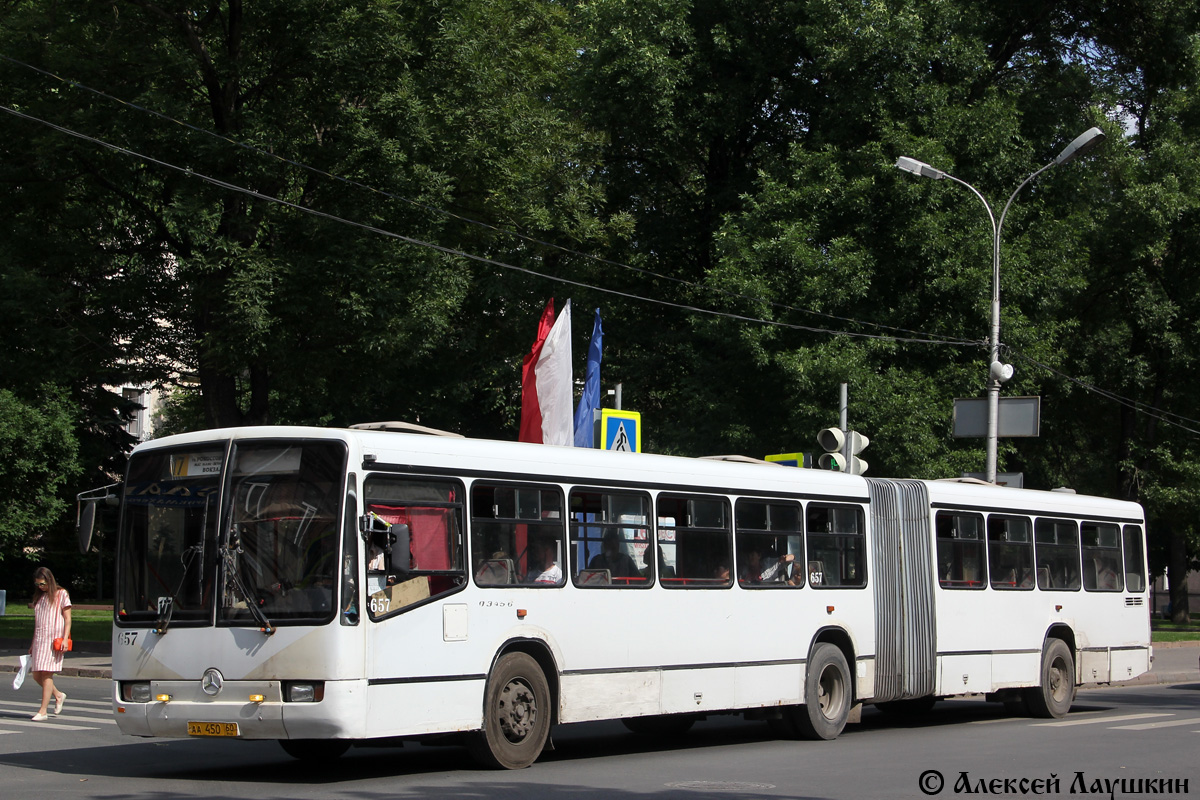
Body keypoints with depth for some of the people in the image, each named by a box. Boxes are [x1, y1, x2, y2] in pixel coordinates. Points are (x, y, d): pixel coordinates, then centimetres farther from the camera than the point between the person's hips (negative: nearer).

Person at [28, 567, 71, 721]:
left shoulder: (61, 594, 1)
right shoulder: (39, 597, 18)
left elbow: (67, 619, -3)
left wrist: (65, 639, -14)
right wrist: (33, 644, 20)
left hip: (54, 639, -7)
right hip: (39, 639, 7)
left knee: (46, 673, -11)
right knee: (36, 674, 2)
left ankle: (42, 711, -11)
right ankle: (58, 695, 25)